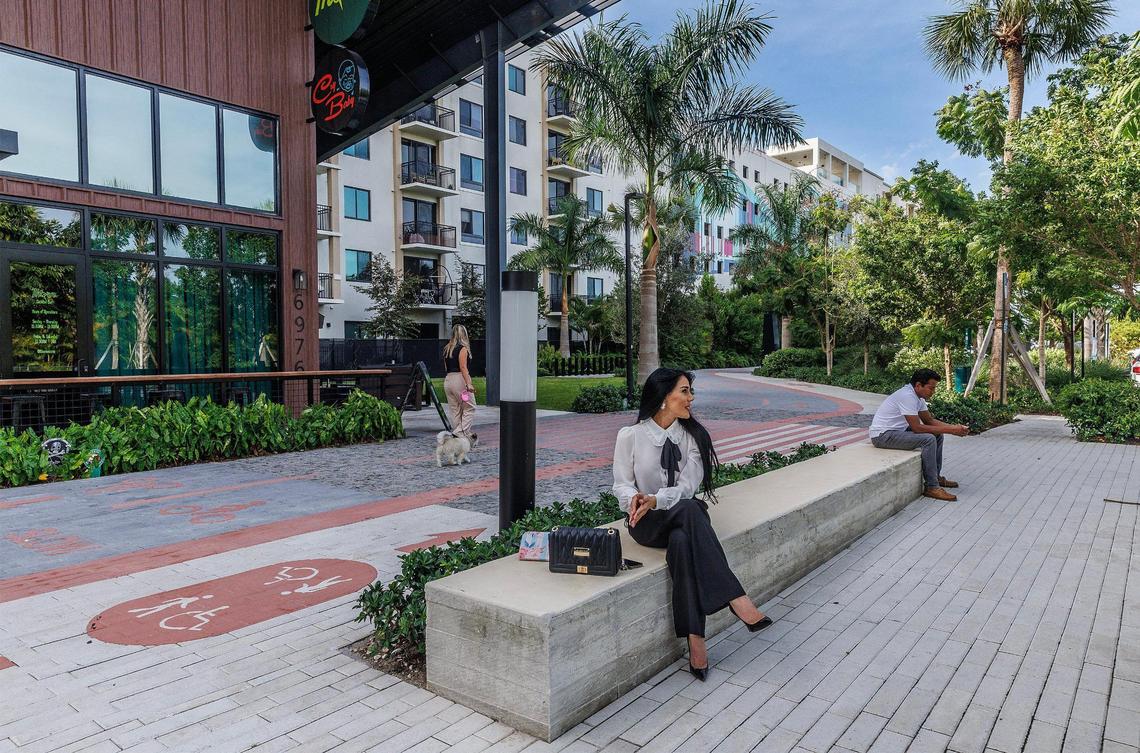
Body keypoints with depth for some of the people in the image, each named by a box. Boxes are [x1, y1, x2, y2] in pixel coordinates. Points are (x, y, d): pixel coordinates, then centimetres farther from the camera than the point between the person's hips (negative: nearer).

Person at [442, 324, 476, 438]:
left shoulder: (447, 349, 14)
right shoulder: (463, 348, -8)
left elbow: (446, 367, 16)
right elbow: (463, 367, -17)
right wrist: (468, 384, -20)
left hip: (447, 379, 7)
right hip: (459, 379, -7)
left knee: (454, 410, 10)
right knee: (469, 408, 0)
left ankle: (457, 435, 12)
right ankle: (464, 435, -10)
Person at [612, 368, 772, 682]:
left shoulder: (693, 435, 1)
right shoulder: (630, 435, -2)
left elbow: (688, 486, -7)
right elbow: (622, 483, 1)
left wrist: (655, 499, -26)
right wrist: (634, 499, -23)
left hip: (684, 515, 2)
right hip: (646, 524, -2)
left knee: (682, 542, -37)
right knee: (689, 510, -36)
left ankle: (695, 639, -38)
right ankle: (736, 599, -39)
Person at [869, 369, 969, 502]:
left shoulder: (918, 396, 6)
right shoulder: (907, 396, -24)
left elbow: (930, 420, 13)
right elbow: (917, 428, -25)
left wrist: (953, 427, -3)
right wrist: (948, 430, -20)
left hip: (898, 430, 11)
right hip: (882, 435, -10)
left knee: (938, 435, 12)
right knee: (928, 439, -24)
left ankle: (936, 476, 22)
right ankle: (931, 487, -17)